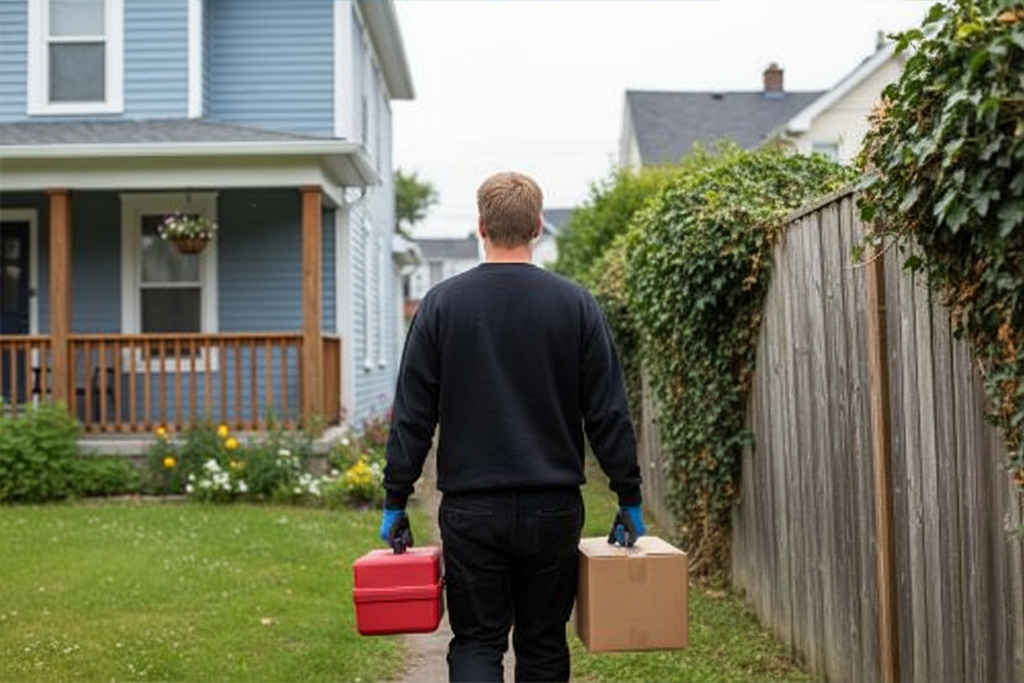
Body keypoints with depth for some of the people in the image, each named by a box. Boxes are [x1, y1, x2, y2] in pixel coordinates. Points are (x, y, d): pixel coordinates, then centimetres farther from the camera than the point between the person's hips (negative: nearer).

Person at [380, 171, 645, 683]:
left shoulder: (442, 304, -2)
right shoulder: (575, 304, -2)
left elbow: (412, 416, -2)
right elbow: (607, 413, -1)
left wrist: (395, 502, 5)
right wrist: (629, 499, 7)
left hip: (471, 510, -1)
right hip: (554, 508, 1)